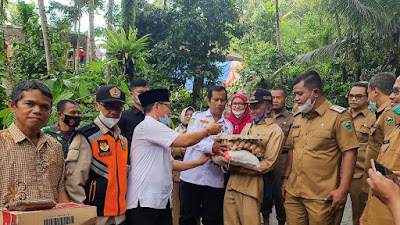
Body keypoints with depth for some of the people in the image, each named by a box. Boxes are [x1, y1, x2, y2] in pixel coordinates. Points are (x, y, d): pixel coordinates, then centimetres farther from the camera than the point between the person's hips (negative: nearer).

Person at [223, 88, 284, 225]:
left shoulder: (275, 131, -3)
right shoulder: (247, 127, 19)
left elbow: (268, 164, -11)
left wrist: (238, 169, -16)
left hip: (251, 186, -6)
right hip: (232, 182, 7)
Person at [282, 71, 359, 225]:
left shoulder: (338, 116, -8)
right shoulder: (297, 117, 13)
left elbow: (349, 153, -11)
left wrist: (343, 189, -17)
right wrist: (286, 178, 15)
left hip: (321, 198, -6)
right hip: (293, 194, 6)